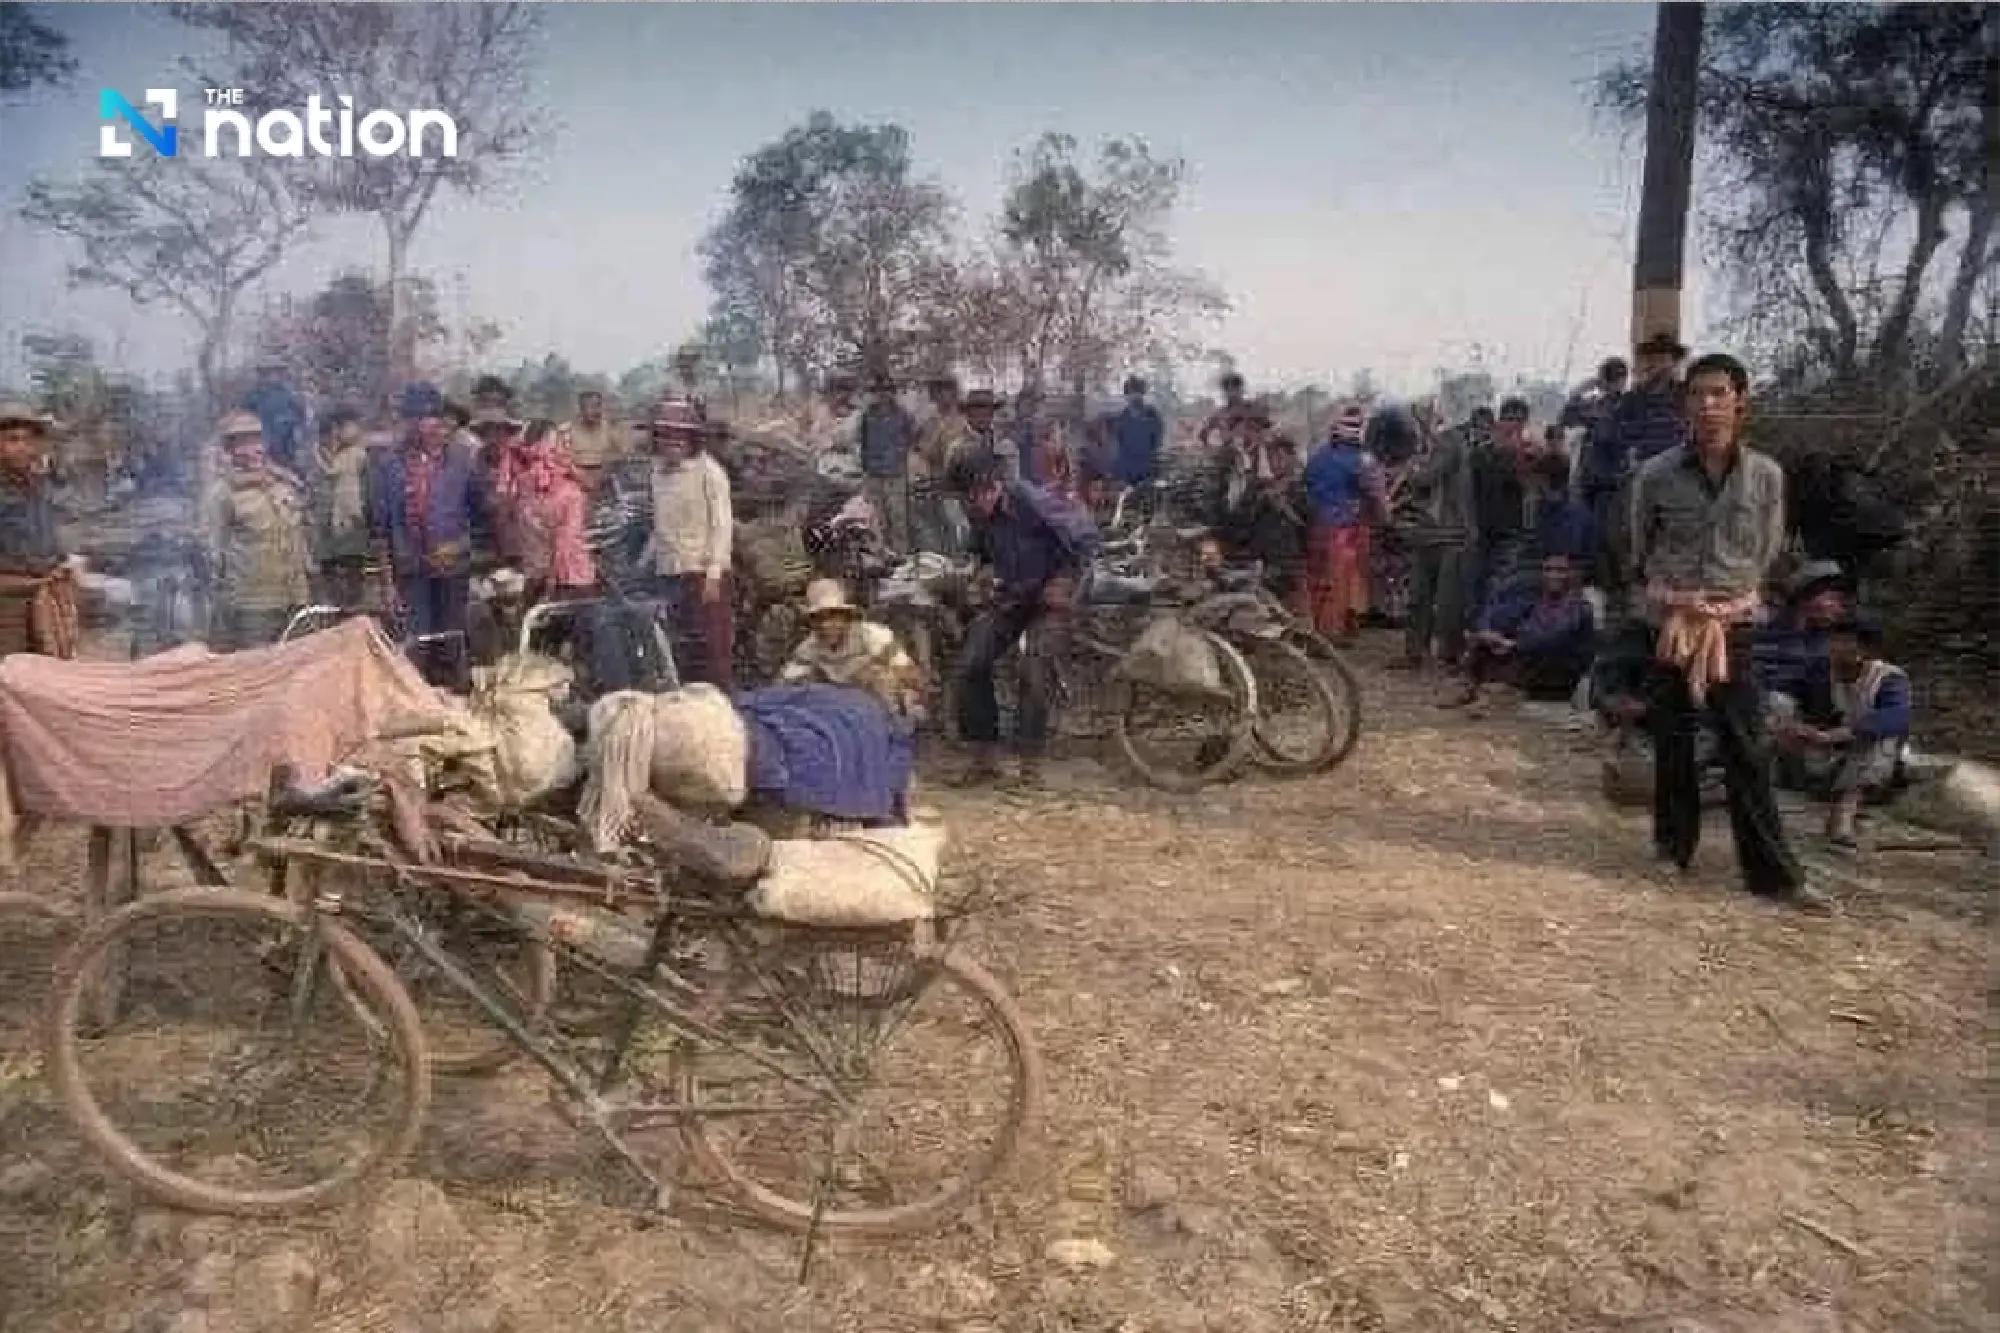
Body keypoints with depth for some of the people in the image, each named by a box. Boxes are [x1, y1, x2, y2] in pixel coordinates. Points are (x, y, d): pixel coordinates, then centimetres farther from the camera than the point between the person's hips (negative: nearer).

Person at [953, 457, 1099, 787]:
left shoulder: (1032, 502, -26)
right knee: (972, 666, -7)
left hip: (1049, 595, -5)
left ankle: (1030, 761, -1)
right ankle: (984, 757, 4)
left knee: (1036, 674, -16)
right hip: (1010, 595, 5)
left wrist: (1064, 580, -18)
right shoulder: (981, 514, -9)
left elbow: (1086, 533, -18)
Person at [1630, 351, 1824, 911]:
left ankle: (1773, 871, 4)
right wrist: (1676, 595, 4)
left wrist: (1728, 595, 2)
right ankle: (1673, 847, 23)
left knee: (1747, 749, -1)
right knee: (1672, 742, 8)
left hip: (1732, 624, 0)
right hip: (1671, 622, 0)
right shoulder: (1656, 475, -5)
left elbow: (1766, 552, 9)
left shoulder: (1765, 475, -3)